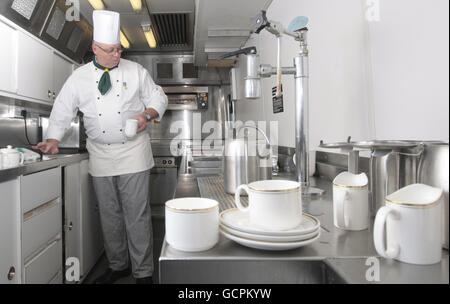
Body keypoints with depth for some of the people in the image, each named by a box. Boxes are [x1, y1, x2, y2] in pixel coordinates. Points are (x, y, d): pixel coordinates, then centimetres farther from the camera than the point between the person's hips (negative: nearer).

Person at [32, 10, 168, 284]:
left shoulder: (135, 71, 1)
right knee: (109, 214, 11)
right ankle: (118, 266, 30)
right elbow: (63, 109, 9)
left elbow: (158, 98, 5)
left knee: (137, 213, -3)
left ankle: (143, 272, 11)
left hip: (133, 152, -3)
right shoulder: (80, 77, 6)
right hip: (101, 156, 3)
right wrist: (54, 139, -2)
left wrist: (147, 114, -14)